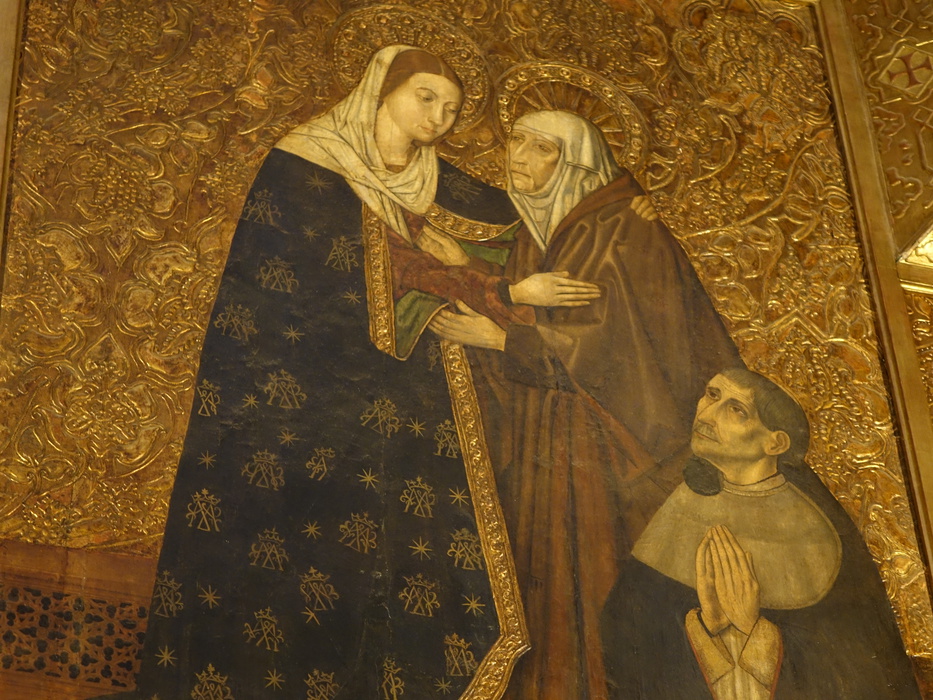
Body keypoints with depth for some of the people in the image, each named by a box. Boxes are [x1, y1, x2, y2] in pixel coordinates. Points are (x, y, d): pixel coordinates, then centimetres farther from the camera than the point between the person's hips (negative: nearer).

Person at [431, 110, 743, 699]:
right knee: (552, 596, 5)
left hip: (609, 451, -5)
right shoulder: (523, 239, 13)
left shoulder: (625, 231, -5)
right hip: (540, 453, 5)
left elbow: (617, 341, -15)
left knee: (610, 589, -4)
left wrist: (500, 337, -14)